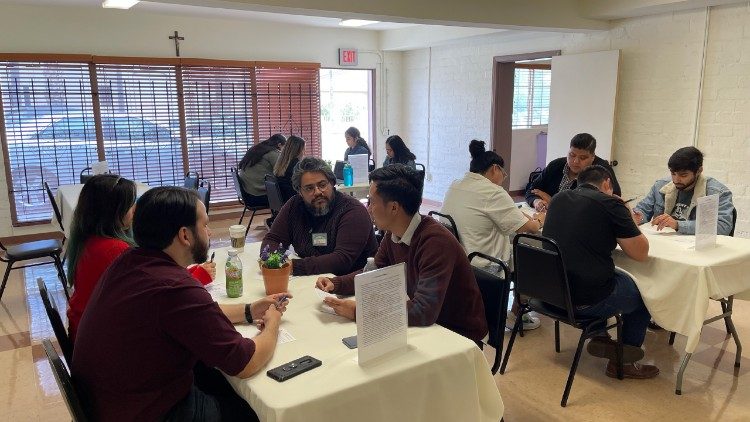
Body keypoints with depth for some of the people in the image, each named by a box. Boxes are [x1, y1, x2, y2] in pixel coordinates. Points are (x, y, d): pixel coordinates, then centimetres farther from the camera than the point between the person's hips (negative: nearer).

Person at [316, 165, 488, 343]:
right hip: (426, 324, 7)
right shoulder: (393, 234, -4)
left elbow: (424, 310, -35)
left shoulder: (436, 241, -29)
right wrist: (335, 284, -6)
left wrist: (358, 312, -32)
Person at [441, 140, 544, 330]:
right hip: (481, 267, -8)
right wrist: (538, 220, 13)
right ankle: (516, 315, 24)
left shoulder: (454, 187, 7)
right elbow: (527, 228, -10)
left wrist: (520, 214, 17)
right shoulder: (493, 193, -16)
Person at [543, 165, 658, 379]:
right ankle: (623, 362, 26)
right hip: (584, 301, -6)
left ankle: (599, 337, 30)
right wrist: (628, 221, 11)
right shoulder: (610, 203, -10)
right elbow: (641, 252, -4)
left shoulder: (558, 199, 9)